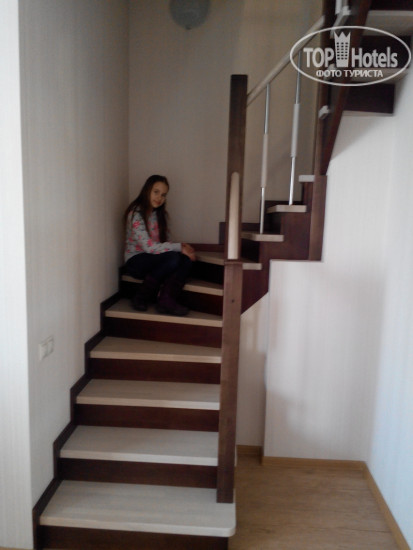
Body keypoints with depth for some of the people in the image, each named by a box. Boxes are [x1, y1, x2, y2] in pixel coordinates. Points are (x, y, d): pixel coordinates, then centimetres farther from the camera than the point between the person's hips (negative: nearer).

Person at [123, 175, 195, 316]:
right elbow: (148, 246, -23)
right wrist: (179, 247, -21)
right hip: (135, 262, -6)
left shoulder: (160, 214, 11)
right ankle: (141, 298, -19)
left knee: (186, 259, -21)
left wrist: (183, 246, -13)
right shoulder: (136, 213, -14)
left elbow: (165, 242, 7)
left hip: (154, 261, 7)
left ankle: (167, 299, -29)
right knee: (173, 258, -32)